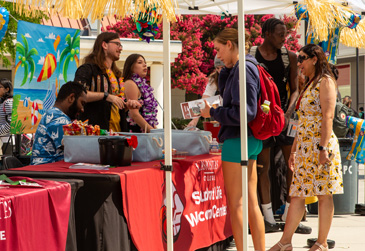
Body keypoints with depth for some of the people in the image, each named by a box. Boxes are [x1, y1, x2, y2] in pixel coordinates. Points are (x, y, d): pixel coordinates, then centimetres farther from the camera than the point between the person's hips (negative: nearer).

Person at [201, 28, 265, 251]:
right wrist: (227, 67, 13)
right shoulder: (240, 68, 14)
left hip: (238, 139, -10)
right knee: (251, 203, 12)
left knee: (235, 204, -3)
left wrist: (212, 113, -13)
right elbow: (226, 93, 25)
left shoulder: (243, 69, -15)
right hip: (250, 140, 10)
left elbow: (245, 112, -21)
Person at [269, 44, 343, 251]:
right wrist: (294, 150, 21)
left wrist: (323, 148, -23)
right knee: (297, 194, 5)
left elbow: (327, 117, -15)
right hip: (305, 146, 9)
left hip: (320, 145, -8)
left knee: (324, 195, -2)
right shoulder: (309, 85, 21)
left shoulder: (325, 82, -5)